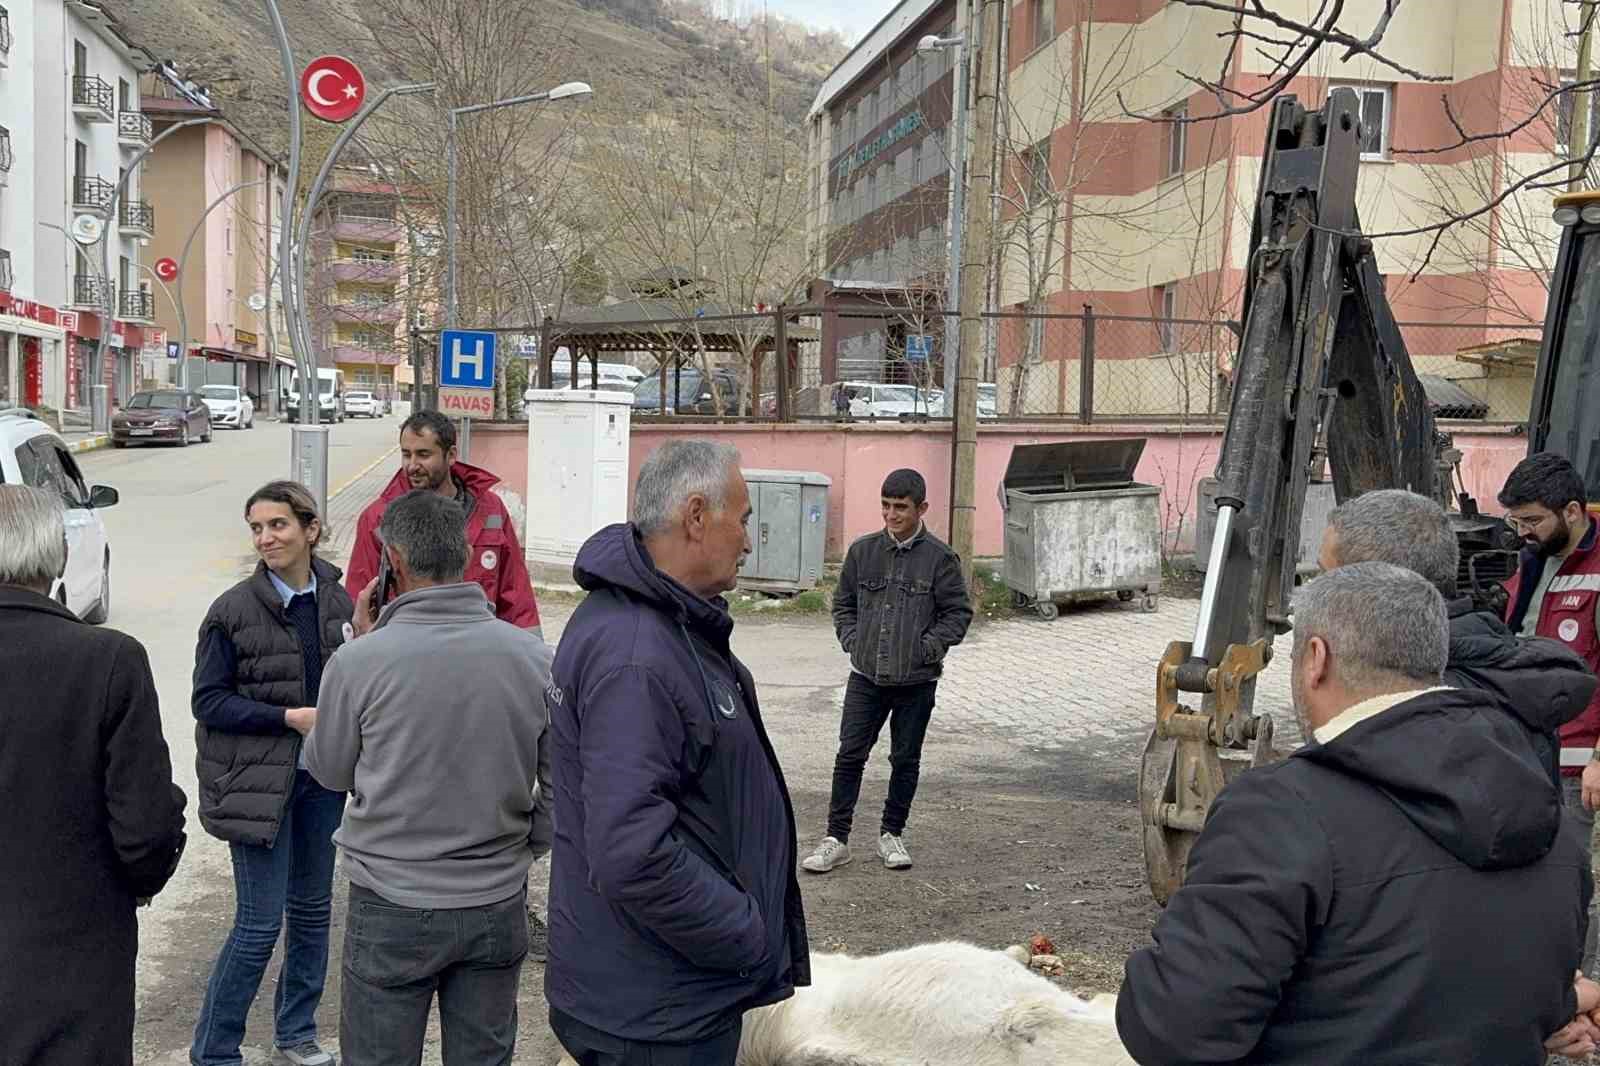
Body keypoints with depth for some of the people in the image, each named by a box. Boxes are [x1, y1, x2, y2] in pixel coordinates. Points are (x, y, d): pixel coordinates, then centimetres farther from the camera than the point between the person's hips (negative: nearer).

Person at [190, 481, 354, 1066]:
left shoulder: (338, 603, 1)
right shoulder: (232, 611, -10)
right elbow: (209, 701, -10)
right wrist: (291, 717, -19)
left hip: (321, 778, 4)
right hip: (258, 779, -4)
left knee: (312, 907, 14)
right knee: (260, 922, -3)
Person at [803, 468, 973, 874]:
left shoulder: (940, 558, -6)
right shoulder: (862, 551, 3)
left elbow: (958, 612, -2)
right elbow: (843, 603, 14)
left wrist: (928, 647, -12)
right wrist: (852, 640, 1)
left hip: (916, 681, -2)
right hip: (866, 676, 2)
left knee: (906, 760, 10)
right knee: (850, 755, 1)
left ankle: (892, 834, 26)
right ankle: (836, 839, 10)